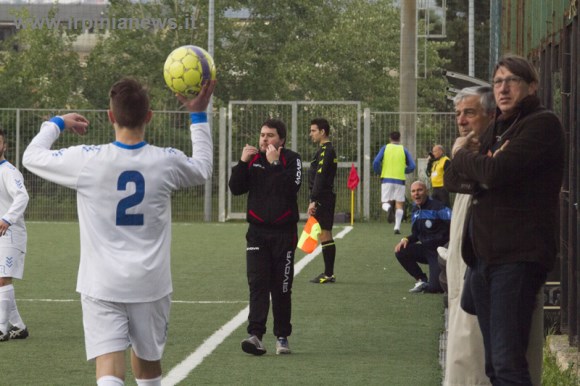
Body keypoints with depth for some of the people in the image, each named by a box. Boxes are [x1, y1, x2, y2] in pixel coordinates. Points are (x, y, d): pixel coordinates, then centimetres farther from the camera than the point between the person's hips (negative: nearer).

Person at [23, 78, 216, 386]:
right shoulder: (167, 162, -4)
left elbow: (32, 156, 7)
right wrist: (199, 116, 28)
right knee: (147, 361, 22)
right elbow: (203, 169, 20)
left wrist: (57, 123, 24)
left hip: (102, 286, -2)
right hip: (151, 285, 3)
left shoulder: (86, 160, -10)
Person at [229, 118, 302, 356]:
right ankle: (255, 335, -18)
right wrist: (242, 163, -8)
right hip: (257, 232, 2)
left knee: (281, 288, 4)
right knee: (257, 284, -10)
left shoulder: (291, 159, -2)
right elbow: (236, 189, 3)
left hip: (284, 232, -2)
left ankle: (282, 336, 15)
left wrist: (274, 163, -20)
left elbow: (292, 186, -19)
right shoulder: (253, 159, 9)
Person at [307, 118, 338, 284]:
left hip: (322, 199, -10)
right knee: (326, 235, 12)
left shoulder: (325, 151, -14)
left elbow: (319, 177, -20)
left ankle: (328, 274, -8)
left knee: (324, 235, -8)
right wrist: (314, 200, 20)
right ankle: (329, 273, 15)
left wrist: (313, 200, -22)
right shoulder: (328, 149, 18)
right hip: (326, 197, 10)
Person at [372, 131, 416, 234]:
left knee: (385, 202, 6)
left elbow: (376, 162, -6)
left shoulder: (385, 148, 5)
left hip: (386, 179, 0)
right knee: (399, 204, 8)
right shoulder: (404, 150, 6)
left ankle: (387, 207, -30)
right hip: (400, 179, 0)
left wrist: (379, 172, 12)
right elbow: (412, 166, 0)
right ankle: (397, 227, -3)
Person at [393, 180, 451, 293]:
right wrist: (406, 240, -5)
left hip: (439, 250, -7)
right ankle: (421, 280, 2)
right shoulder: (415, 211, 9)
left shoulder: (437, 207, -15)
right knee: (400, 252, -15)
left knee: (434, 287, -18)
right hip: (425, 249, 7)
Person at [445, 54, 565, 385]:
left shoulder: (543, 124, -7)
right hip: (485, 255, 9)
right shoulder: (497, 130, 20)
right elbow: (453, 179, 16)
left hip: (519, 256, -9)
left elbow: (497, 172, -19)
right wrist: (479, 168, -7)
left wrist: (463, 155, 1)